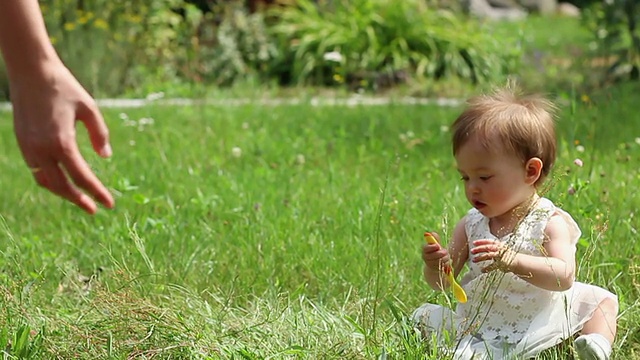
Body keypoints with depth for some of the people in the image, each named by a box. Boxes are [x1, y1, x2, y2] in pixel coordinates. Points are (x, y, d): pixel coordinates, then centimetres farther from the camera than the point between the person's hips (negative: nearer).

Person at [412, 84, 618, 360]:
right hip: (474, 328, 3)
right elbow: (442, 283, 6)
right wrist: (436, 267, -20)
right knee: (424, 317, -3)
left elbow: (564, 277, -28)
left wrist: (512, 261, -43)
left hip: (537, 330, -3)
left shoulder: (550, 222, -11)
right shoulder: (471, 224, 2)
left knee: (603, 300, -7)